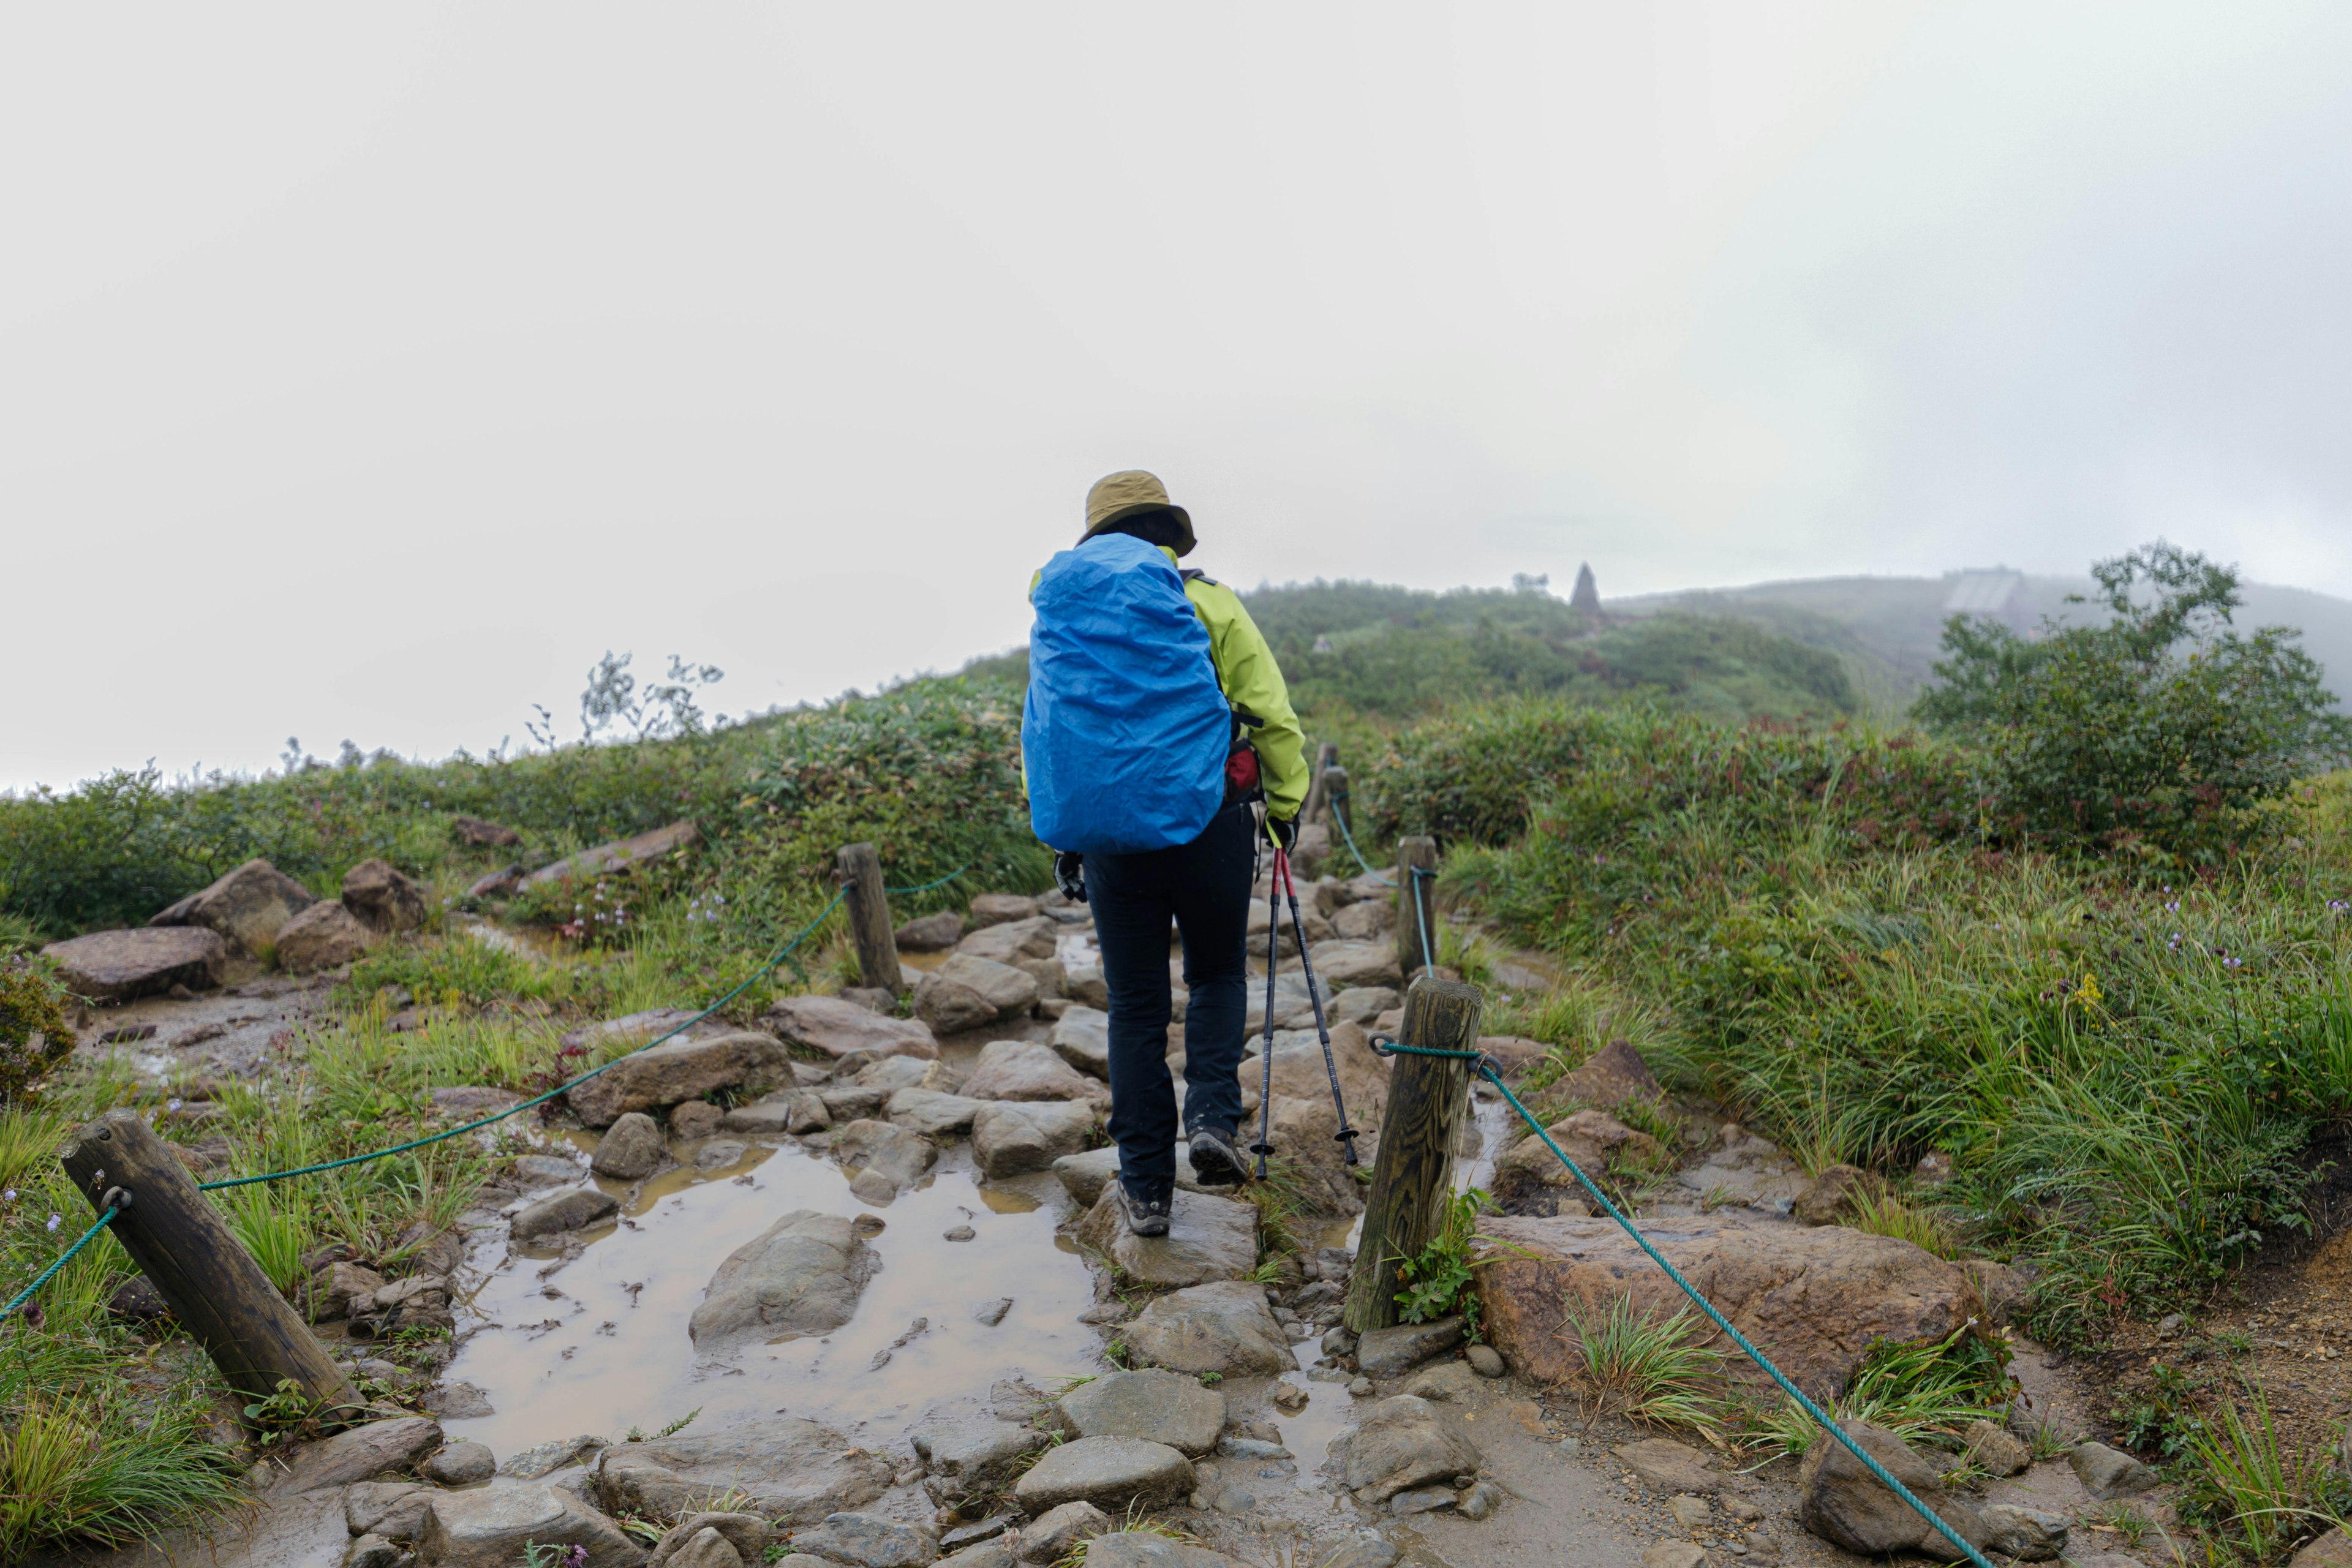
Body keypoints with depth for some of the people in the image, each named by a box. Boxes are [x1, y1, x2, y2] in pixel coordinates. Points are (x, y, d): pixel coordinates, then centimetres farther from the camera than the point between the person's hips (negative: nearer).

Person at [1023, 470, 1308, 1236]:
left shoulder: (1056, 611, 11)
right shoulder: (1206, 602, -1)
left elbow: (1042, 729, 14)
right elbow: (1271, 716, -3)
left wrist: (1061, 838, 20)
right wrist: (1286, 805, 10)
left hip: (1104, 832, 2)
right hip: (1206, 820, -2)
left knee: (1135, 1005, 11)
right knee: (1218, 972, 21)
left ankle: (1146, 1187, 15)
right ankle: (1213, 1117, 1)